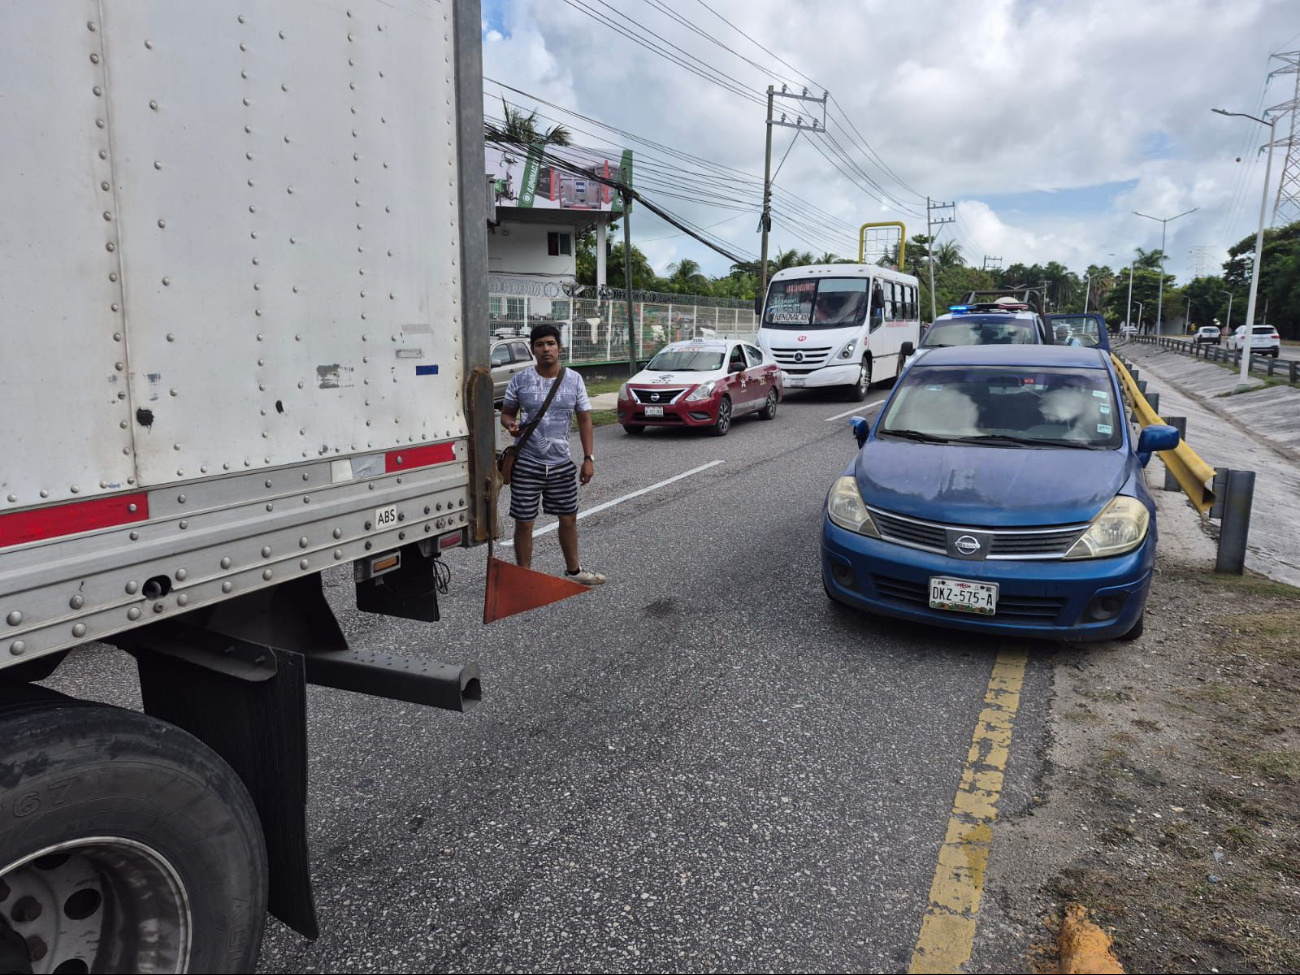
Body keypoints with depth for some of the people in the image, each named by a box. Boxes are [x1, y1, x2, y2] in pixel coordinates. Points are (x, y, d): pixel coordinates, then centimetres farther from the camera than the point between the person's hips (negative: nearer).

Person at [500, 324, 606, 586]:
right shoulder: (520, 380, -3)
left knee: (569, 518, 14)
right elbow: (506, 413, 7)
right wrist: (511, 424, -18)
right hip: (526, 463, -2)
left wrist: (588, 458, 1)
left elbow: (584, 420, 5)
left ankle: (573, 570, 34)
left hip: (562, 463, 2)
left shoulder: (574, 379, 2)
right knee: (524, 522, 2)